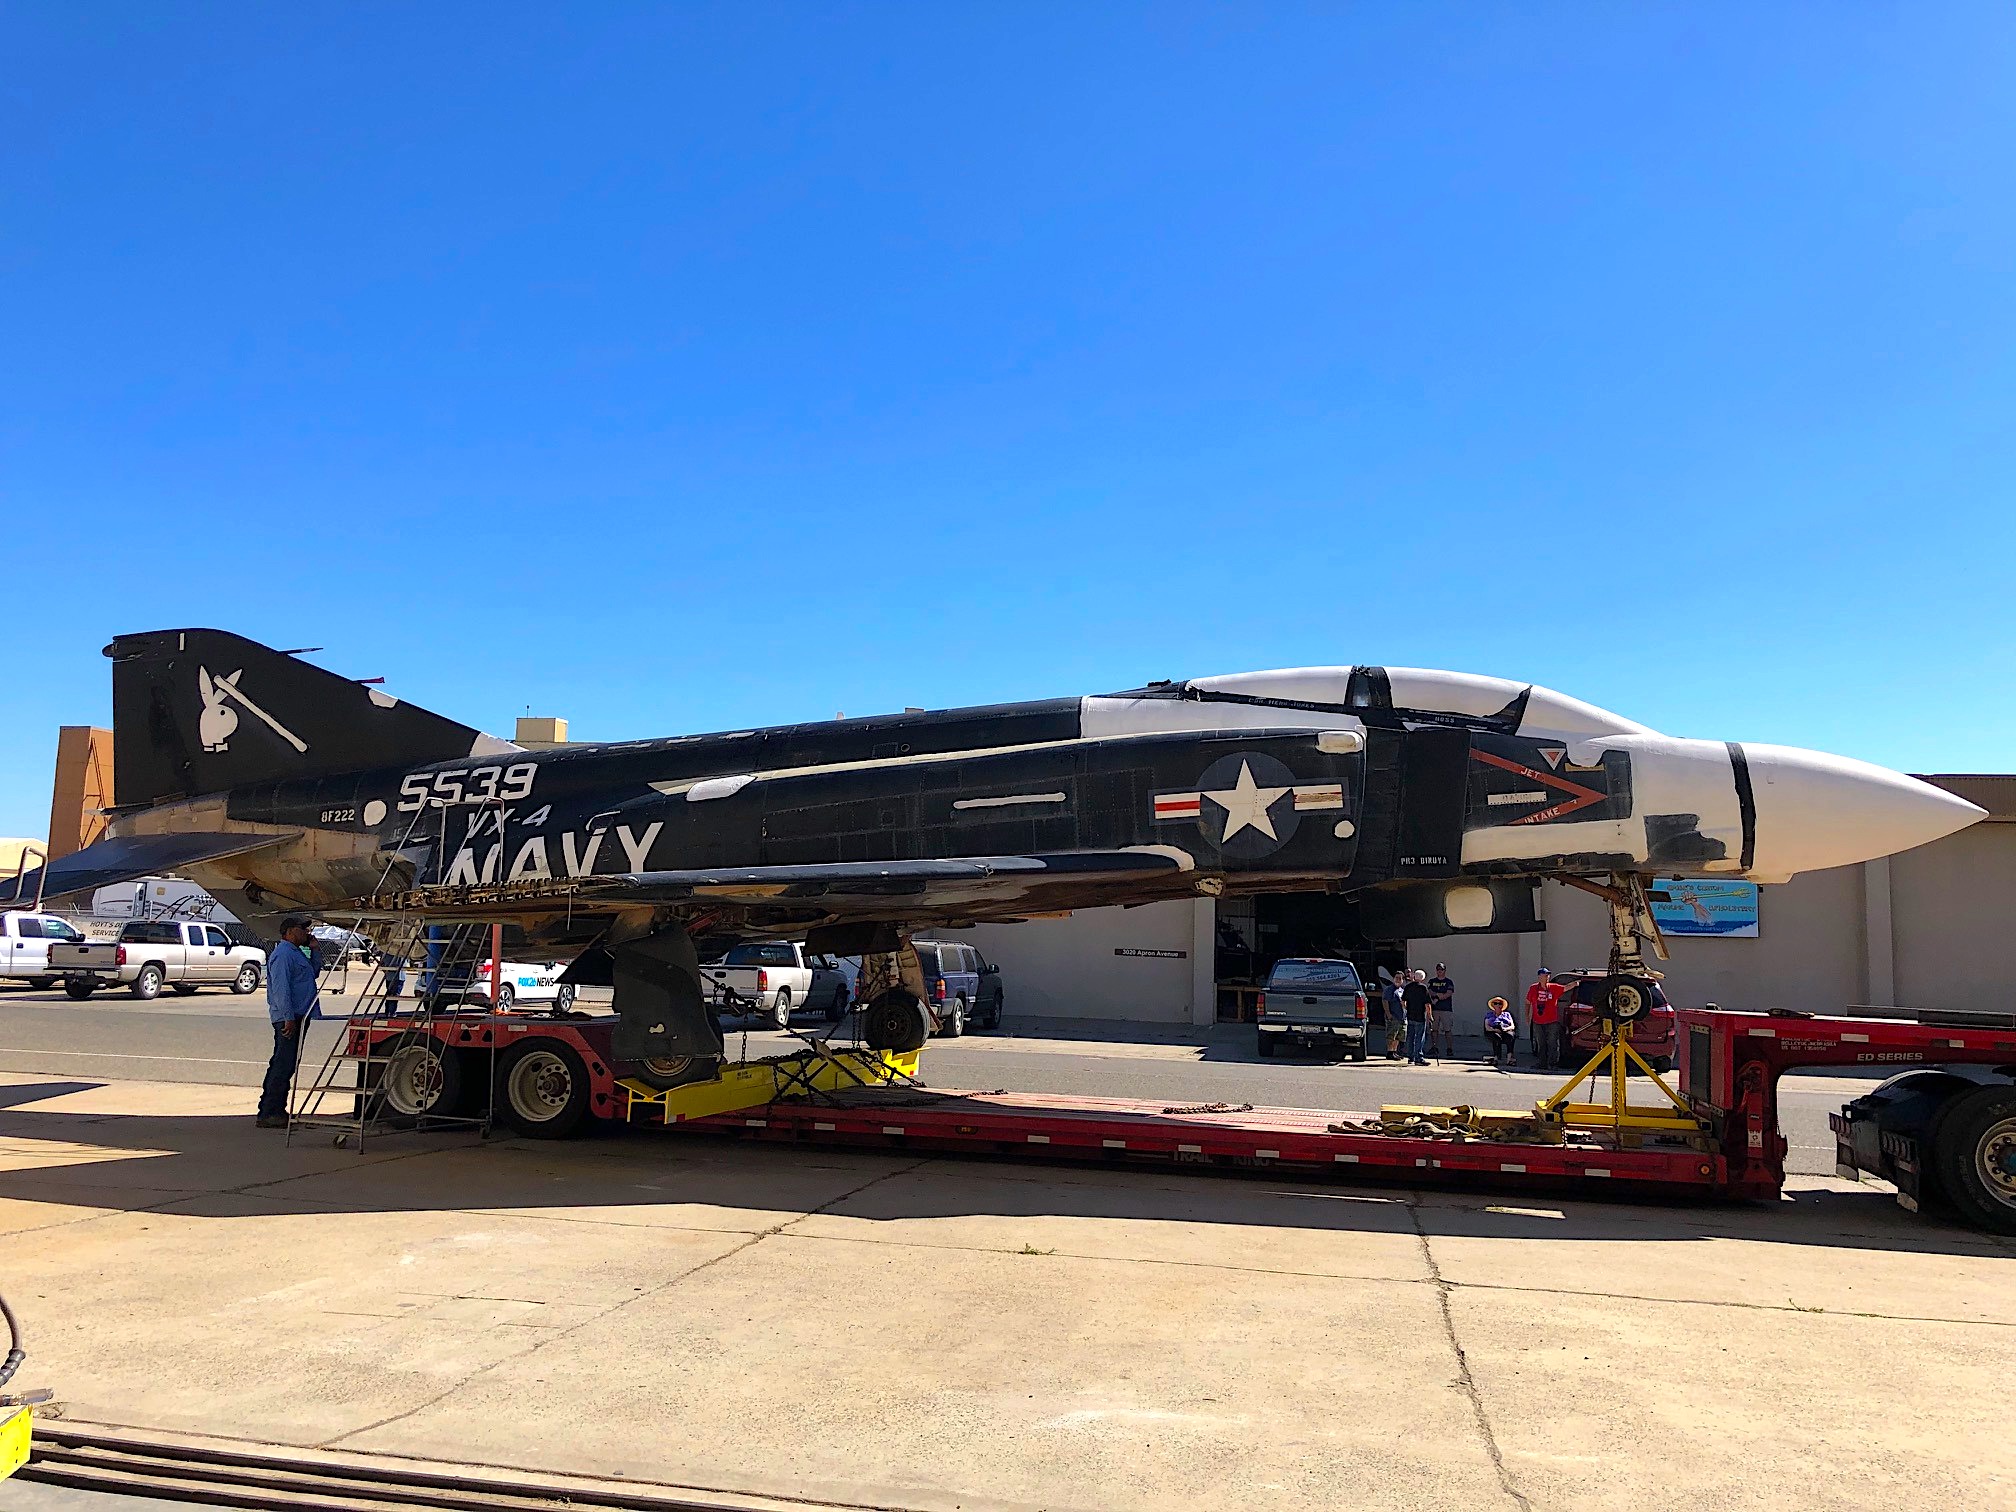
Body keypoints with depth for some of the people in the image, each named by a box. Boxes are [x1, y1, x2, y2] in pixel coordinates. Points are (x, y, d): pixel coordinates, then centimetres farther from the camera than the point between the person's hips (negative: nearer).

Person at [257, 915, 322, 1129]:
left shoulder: (297, 953, 19)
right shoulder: (283, 954, -13)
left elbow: (313, 973, 29)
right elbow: (280, 988, -20)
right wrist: (289, 1017, -23)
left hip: (298, 1017, 11)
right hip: (288, 1019, -11)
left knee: (285, 1065, 13)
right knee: (282, 1065, -10)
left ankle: (276, 1111, 19)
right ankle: (268, 1114, -8)